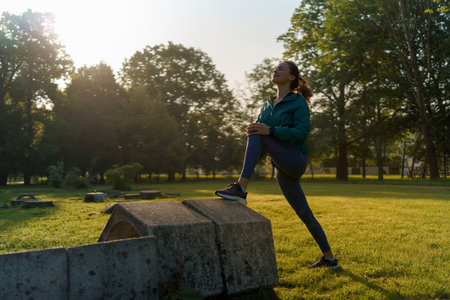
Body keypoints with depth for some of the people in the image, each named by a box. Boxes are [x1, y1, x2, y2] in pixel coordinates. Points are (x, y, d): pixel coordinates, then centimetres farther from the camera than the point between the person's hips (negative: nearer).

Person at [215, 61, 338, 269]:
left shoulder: (298, 102, -2)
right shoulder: (268, 105, 19)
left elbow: (302, 133, -14)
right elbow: (260, 128, 16)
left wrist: (270, 131, -26)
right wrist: (252, 130, -10)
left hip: (295, 160, -7)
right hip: (282, 169, 7)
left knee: (258, 134, -21)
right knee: (305, 214, 10)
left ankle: (241, 188, -29)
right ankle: (329, 258, 24)